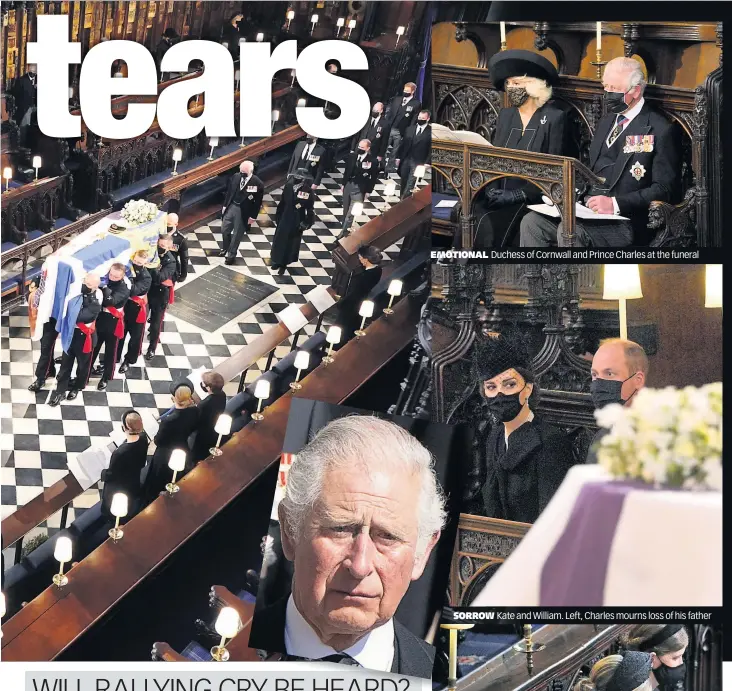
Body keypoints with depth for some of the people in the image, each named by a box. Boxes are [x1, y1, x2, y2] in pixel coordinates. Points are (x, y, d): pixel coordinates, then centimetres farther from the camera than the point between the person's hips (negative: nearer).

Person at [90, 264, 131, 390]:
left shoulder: (124, 287, -18)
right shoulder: (105, 278, -3)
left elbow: (111, 301, -32)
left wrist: (105, 286, -34)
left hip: (113, 322, -4)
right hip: (100, 317, 4)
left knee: (110, 351, 10)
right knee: (93, 346, 18)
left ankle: (106, 377, 25)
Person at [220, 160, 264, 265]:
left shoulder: (258, 184, -20)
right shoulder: (235, 176, -7)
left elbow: (258, 202, -13)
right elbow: (229, 192, 7)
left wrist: (253, 216, -11)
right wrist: (225, 205, 9)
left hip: (243, 212, -5)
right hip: (231, 206, 5)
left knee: (237, 234, 8)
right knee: (224, 229, 16)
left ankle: (231, 255, 27)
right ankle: (226, 248, 43)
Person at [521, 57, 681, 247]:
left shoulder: (660, 130, -5)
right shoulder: (605, 122, 21)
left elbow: (665, 189, -11)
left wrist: (616, 204, -21)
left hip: (625, 221, -8)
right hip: (587, 208, 8)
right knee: (531, 222, -13)